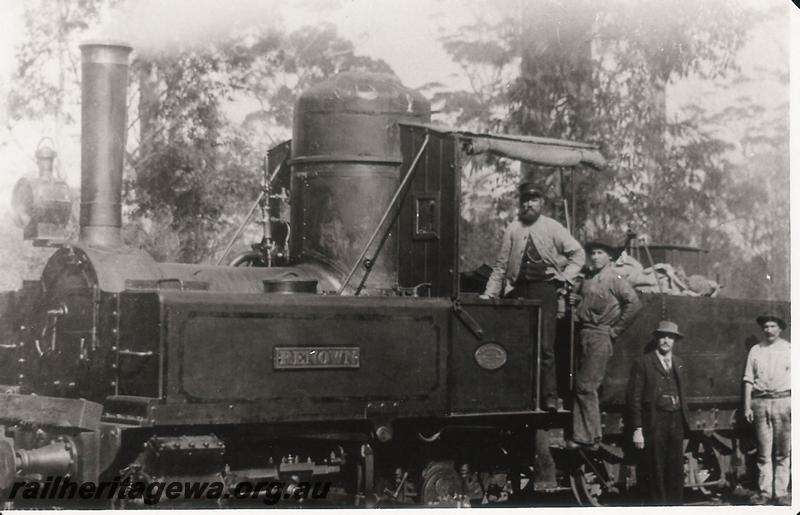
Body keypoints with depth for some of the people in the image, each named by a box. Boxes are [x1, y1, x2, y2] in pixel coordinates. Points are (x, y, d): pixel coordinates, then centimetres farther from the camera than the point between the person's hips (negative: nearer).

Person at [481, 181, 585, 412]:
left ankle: (549, 397, -6)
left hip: (545, 289, -2)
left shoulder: (553, 228, 6)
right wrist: (489, 294, 3)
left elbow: (577, 252, 13)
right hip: (518, 291, 2)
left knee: (545, 346, -7)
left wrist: (566, 277, 3)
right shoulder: (512, 229, 9)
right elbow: (501, 265, 9)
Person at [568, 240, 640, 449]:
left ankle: (589, 435, 0)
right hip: (583, 335, 7)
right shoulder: (588, 279, 15)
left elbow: (634, 303, -14)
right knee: (579, 385, 7)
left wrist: (616, 329, -10)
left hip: (600, 337, -7)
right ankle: (581, 435, 12)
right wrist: (575, 300, 4)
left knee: (586, 386, -8)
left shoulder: (614, 280, -7)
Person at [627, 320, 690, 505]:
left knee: (676, 470, 7)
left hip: (676, 422, 5)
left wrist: (685, 420, 10)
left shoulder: (678, 363, 14)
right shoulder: (643, 363, -3)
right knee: (657, 471, -2)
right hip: (655, 424, -5)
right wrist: (637, 429, -10)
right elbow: (635, 398, -5)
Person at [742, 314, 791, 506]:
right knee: (763, 452, 3)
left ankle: (781, 492, 5)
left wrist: (794, 406, -6)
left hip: (783, 399, -1)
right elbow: (749, 380, 10)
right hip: (760, 402, 1)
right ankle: (764, 491, 9)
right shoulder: (755, 350, 10)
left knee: (783, 452, 0)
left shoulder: (788, 349, 6)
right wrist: (747, 407, 3)